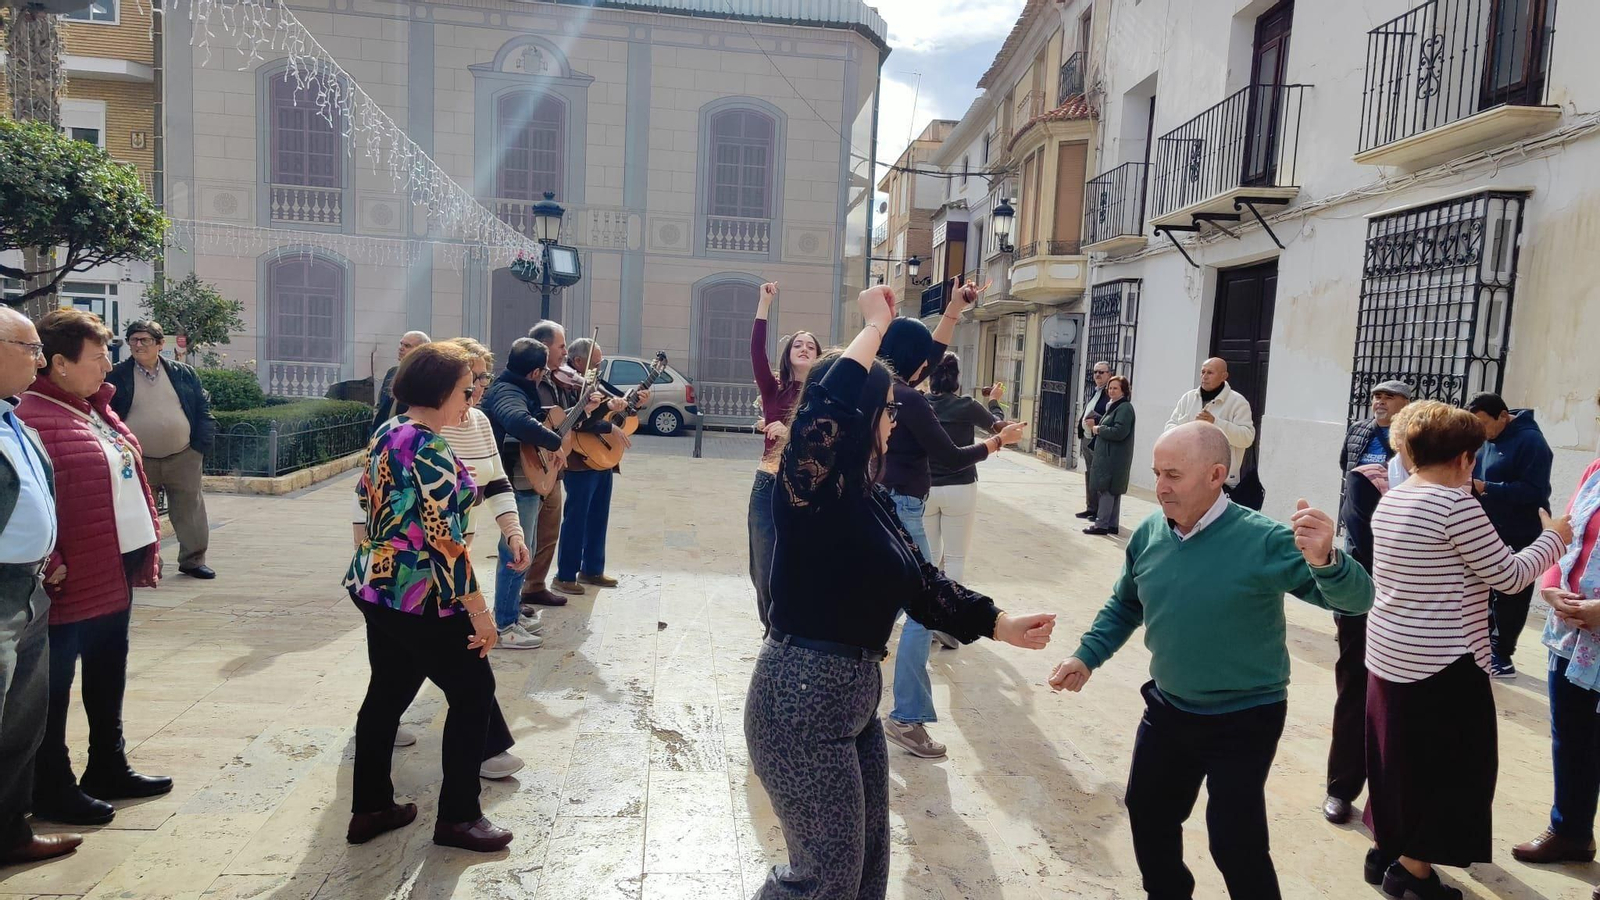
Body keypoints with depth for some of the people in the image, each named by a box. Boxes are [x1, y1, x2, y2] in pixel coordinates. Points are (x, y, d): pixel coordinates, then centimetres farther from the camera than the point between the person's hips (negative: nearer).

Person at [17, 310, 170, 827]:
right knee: (54, 686, 7)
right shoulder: (34, 419, -19)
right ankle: (52, 791, 20)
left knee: (108, 678, 20)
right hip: (74, 580, -9)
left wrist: (149, 541, 14)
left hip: (117, 570, 9)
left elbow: (130, 480, 17)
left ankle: (109, 769, 34)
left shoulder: (95, 410, 11)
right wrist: (47, 566, -23)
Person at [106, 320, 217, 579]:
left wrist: (201, 446, -2)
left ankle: (193, 560, 17)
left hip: (183, 458, 0)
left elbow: (203, 410, 6)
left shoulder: (184, 373, 5)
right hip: (138, 460, 0)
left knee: (190, 510, 5)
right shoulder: (117, 376, 2)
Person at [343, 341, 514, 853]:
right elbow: (445, 539, -25)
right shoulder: (430, 448, -22)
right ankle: (458, 817, 13)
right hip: (421, 600, -9)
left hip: (375, 587, 9)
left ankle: (369, 809, 29)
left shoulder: (387, 434, 6)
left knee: (387, 694, 18)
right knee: (473, 693, 4)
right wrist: (478, 610, -20)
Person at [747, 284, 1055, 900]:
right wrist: (875, 327, -25)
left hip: (855, 695, 9)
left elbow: (921, 584, 12)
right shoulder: (810, 488, -19)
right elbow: (826, 405, -39)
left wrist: (1001, 625, 9)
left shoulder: (870, 500, 7)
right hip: (802, 700, -9)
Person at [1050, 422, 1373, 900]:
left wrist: (1325, 561, -48)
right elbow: (1124, 606, 9)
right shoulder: (1149, 534, -7)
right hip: (1167, 710, 6)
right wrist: (1087, 656, -3)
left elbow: (1355, 599, -27)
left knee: (1235, 842, -1)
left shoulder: (1264, 541, -23)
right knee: (1147, 813, 21)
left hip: (1244, 720, -6)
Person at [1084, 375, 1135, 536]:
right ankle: (1113, 525, 19)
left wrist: (1098, 429, -11)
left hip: (1114, 458, -10)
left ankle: (1101, 524, -4)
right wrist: (1096, 425, 7)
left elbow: (1119, 432, -22)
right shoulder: (1113, 406, 18)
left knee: (1106, 489, -7)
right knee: (1112, 491, 13)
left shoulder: (1125, 408, -13)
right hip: (1107, 455, 10)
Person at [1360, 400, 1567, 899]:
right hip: (1443, 665, -8)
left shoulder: (1389, 502, 5)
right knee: (1455, 766, 8)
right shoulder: (1458, 505, -18)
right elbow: (1508, 576, -12)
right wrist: (1554, 538, 3)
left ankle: (1386, 850, 30)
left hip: (1387, 655, 8)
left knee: (1398, 756, 19)